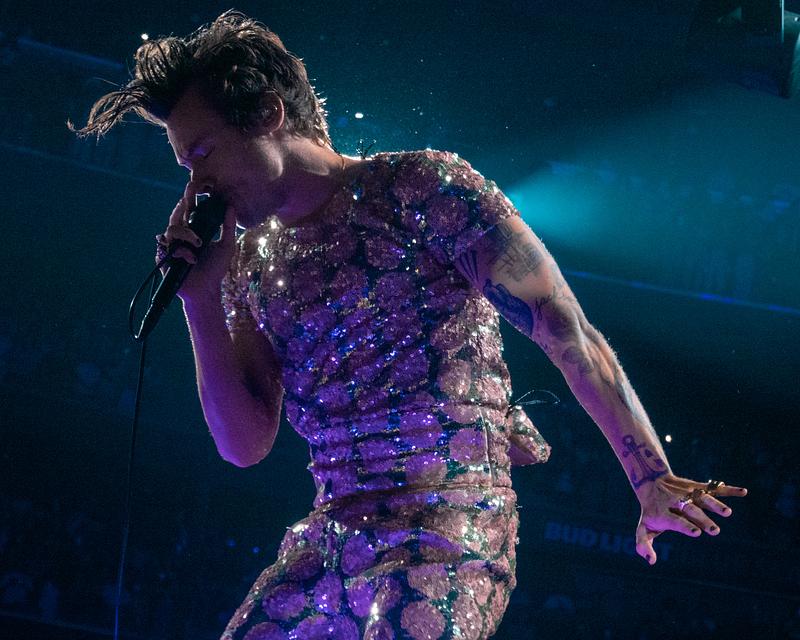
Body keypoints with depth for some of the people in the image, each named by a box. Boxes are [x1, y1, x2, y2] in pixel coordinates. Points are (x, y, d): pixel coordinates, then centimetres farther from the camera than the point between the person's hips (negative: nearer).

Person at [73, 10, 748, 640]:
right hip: (324, 546, 7)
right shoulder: (253, 264, 15)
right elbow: (244, 444, 12)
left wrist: (654, 481, -10)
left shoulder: (418, 188, -4)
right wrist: (201, 300, 2)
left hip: (447, 531, -7)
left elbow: (564, 330, -7)